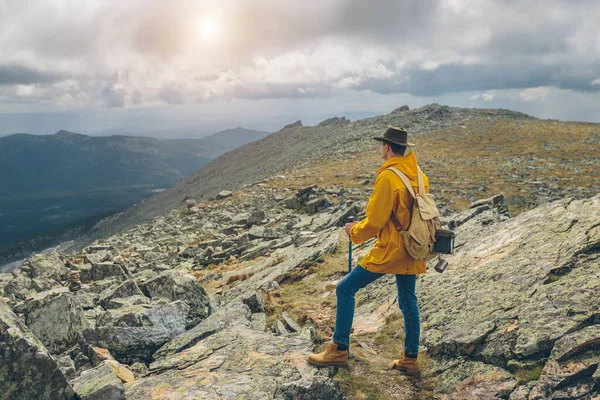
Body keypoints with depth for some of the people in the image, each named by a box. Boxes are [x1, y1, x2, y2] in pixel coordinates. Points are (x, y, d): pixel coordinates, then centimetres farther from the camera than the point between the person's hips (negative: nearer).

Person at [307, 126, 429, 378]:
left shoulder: (388, 177, -18)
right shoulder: (419, 175, 6)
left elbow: (374, 221, -17)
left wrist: (354, 231, 1)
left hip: (389, 250, -8)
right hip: (412, 251, 8)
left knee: (345, 289, 2)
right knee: (408, 302, 17)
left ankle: (339, 350, 8)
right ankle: (410, 360, 26)